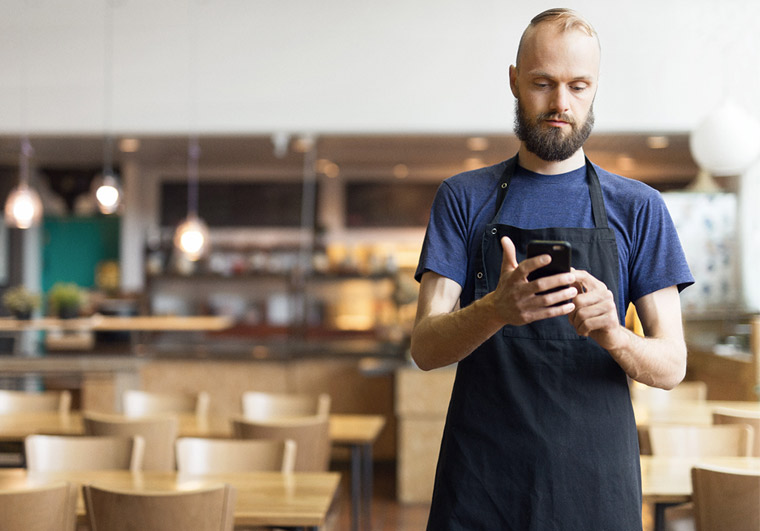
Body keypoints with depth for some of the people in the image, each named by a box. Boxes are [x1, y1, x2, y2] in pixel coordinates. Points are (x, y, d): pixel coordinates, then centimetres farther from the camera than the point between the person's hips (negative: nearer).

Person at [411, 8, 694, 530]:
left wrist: (612, 334, -22)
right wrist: (496, 310, -25)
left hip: (595, 484, 0)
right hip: (479, 483, 0)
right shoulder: (462, 198, 5)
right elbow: (425, 348, -4)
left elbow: (671, 365, 1)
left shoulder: (638, 208, 4)